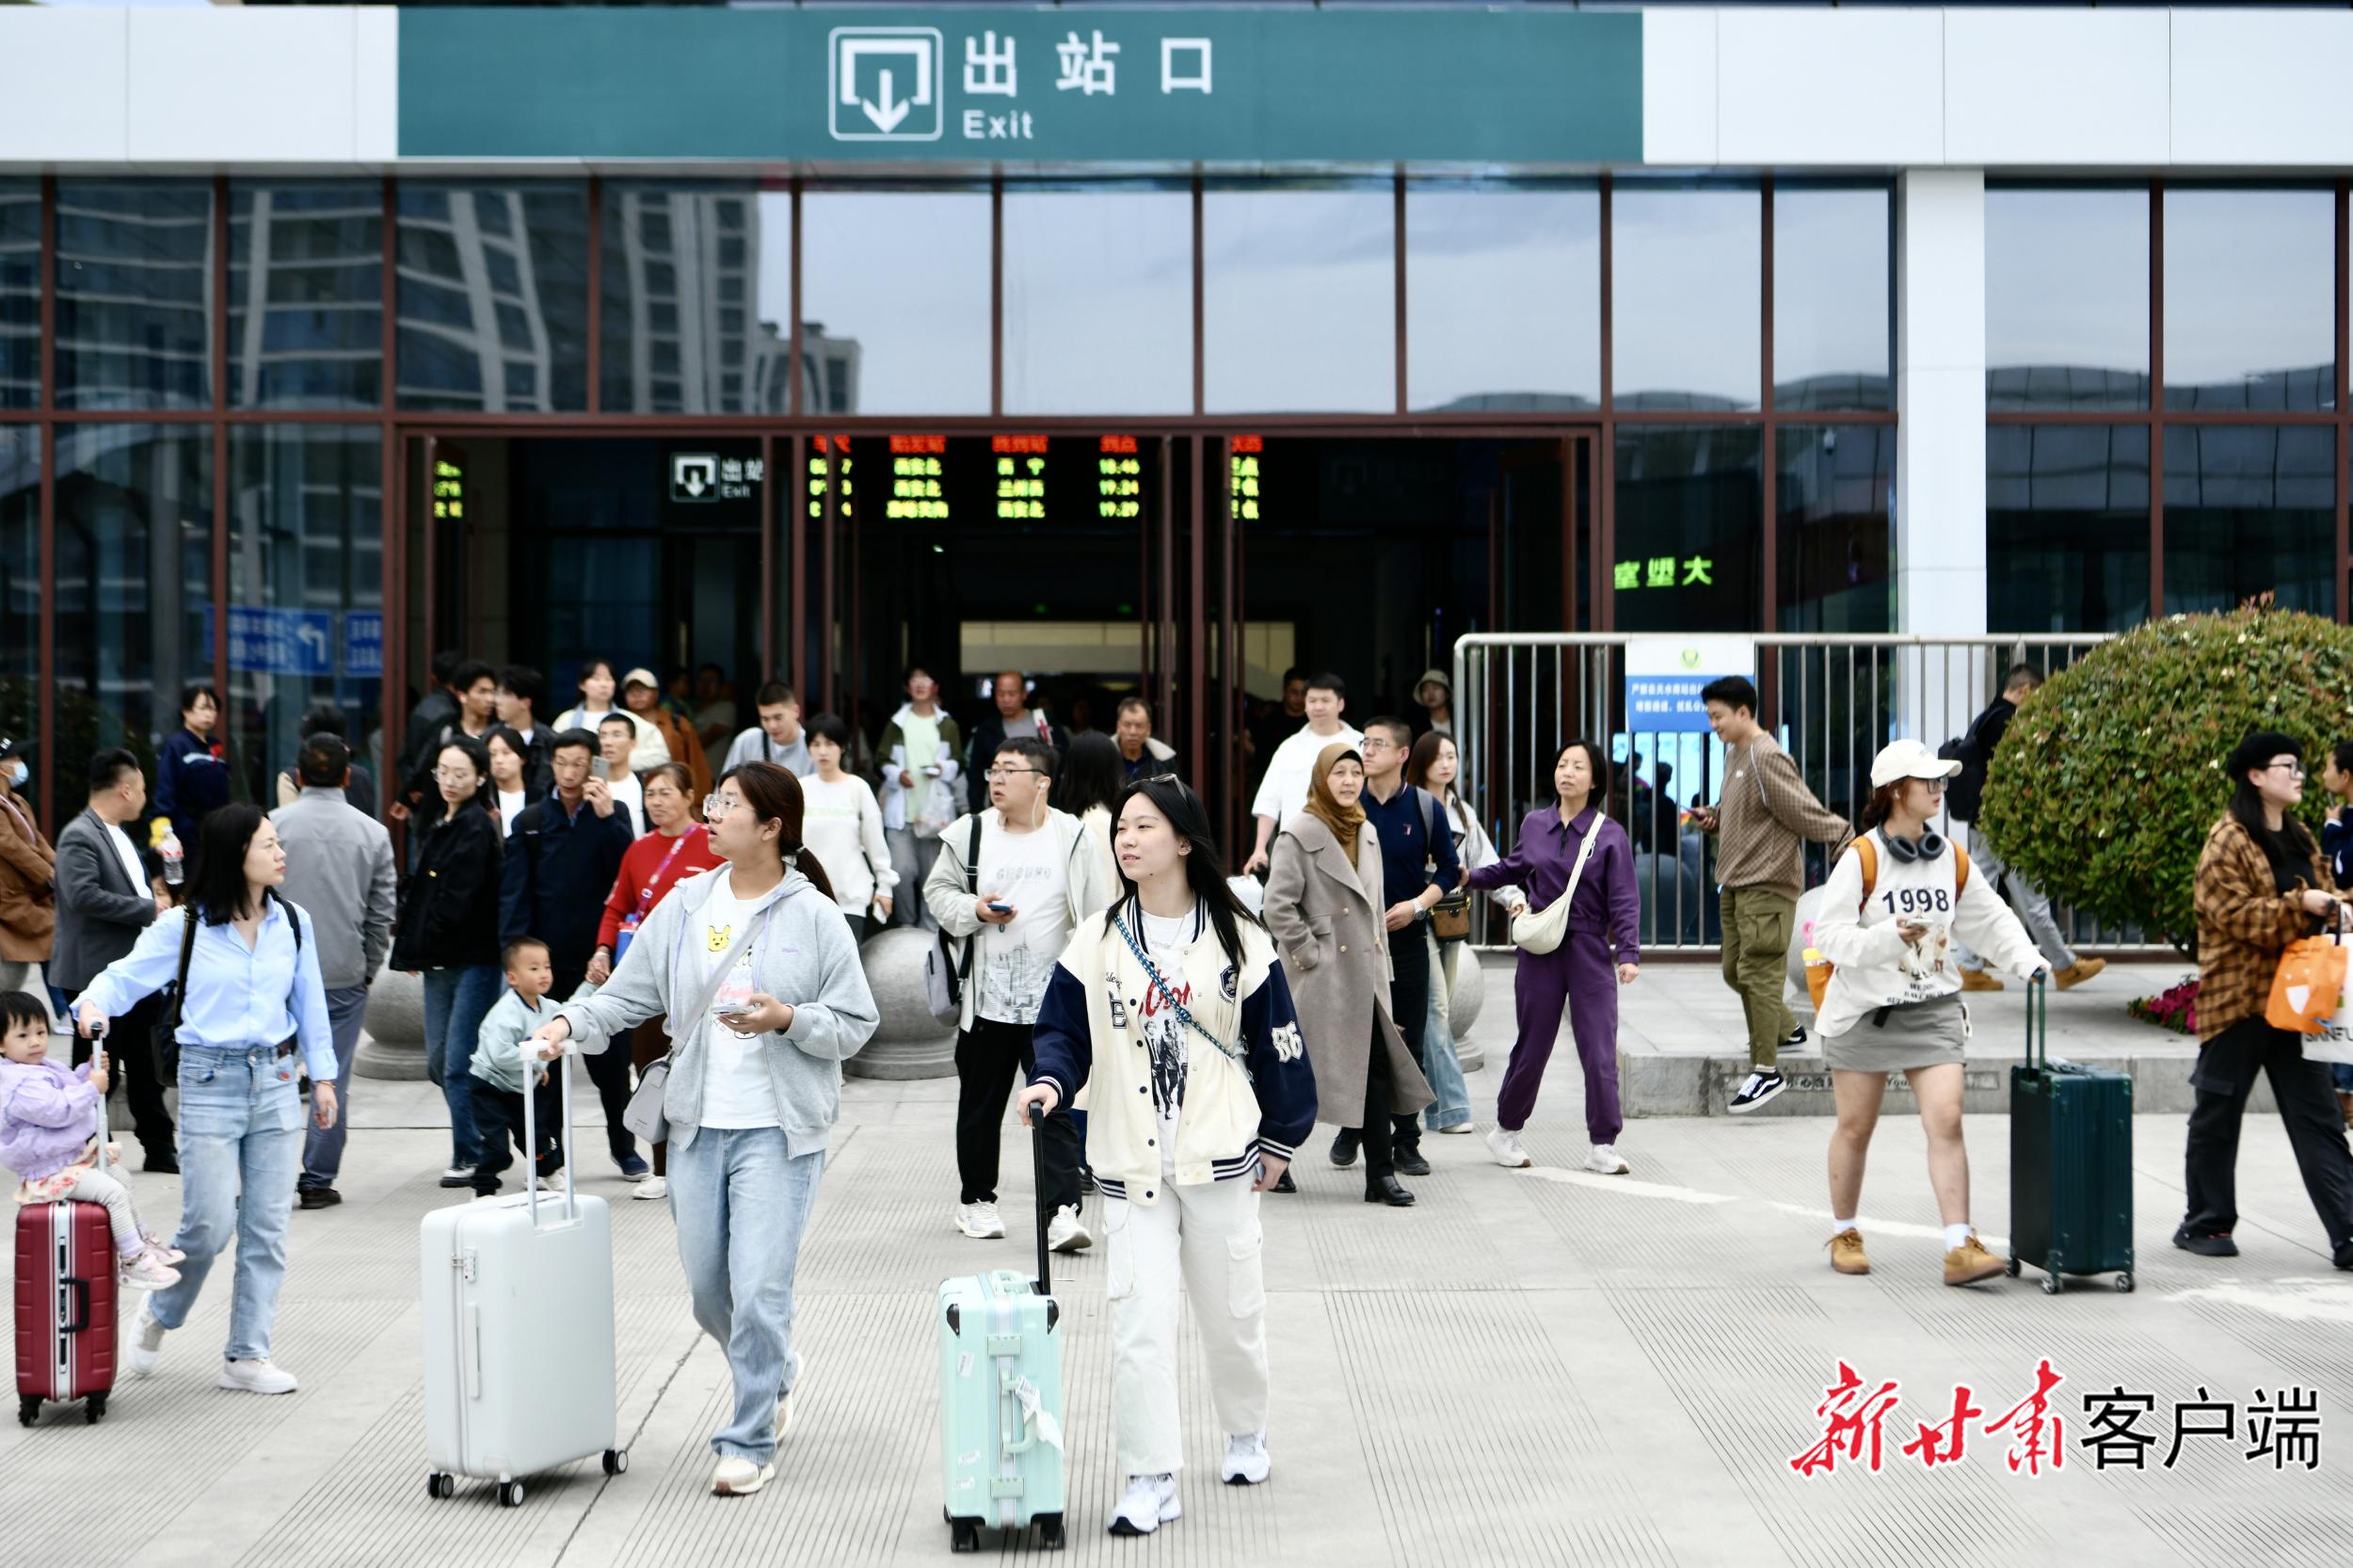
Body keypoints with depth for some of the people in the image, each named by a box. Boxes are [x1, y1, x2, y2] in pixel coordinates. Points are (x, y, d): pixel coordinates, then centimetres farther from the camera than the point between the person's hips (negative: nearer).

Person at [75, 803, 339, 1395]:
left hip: (276, 1080, 4)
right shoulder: (185, 927, -5)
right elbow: (125, 976, -5)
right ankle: (159, 1315, 24)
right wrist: (94, 1004, -27)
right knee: (209, 1226, -6)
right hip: (210, 1084, -4)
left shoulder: (292, 923, 6)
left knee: (267, 1227, 3)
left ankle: (246, 1355, 11)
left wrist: (322, 1076, 13)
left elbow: (309, 1003, 13)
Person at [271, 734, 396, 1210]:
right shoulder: (372, 833, 2)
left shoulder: (274, 825, -2)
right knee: (333, 1078, 5)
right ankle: (318, 1180, 6)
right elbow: (382, 913, 4)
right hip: (345, 974, 1)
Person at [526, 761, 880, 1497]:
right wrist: (569, 1022, -11)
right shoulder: (684, 907, 7)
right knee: (707, 1289, 12)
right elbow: (628, 995, 6)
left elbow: (856, 1023, -3)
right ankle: (774, 1374, 41)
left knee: (760, 1288, -10)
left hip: (778, 1130, -5)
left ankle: (749, 1442, 4)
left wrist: (788, 1019, -18)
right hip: (698, 1125, 5)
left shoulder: (814, 917, -4)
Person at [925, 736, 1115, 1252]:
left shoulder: (1074, 839, -2)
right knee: (980, 1105, 13)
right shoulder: (968, 833, 3)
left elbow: (1098, 918, 1)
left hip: (1053, 1000, -2)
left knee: (1057, 1104, -8)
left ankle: (1063, 1210, -10)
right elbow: (938, 890, 10)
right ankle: (976, 1199, 29)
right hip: (985, 998, 3)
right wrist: (974, 911, -10)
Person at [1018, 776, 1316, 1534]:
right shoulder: (1096, 940, 3)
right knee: (1139, 1318, -8)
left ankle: (1246, 1432, 37)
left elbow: (1276, 1044, 6)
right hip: (1132, 1160, 1)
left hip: (1220, 1155, 0)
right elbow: (1065, 1029, 5)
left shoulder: (1239, 938, 0)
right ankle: (1150, 1480, -3)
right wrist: (1049, 1081, -16)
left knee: (1232, 1308, 12)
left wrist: (1279, 1142, 8)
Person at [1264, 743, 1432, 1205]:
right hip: (1321, 976, -6)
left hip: (1365, 972, 6)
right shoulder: (1299, 834, -9)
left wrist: (1382, 958, 16)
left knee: (1377, 1067, 0)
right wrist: (1310, 954, -13)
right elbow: (1278, 906, -14)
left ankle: (1381, 1174, 0)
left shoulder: (1367, 833, 14)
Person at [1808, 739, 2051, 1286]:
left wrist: (2028, 961, 2)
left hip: (1932, 1010, 3)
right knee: (1855, 1125, 8)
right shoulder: (1861, 858, -11)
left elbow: (1991, 918, 16)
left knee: (1946, 1121, -9)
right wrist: (1890, 935, -27)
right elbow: (1830, 934, -14)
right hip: (1864, 1009, -3)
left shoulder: (1950, 860, 6)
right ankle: (1844, 1234, 27)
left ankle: (1959, 1248, -9)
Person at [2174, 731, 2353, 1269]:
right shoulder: (2228, 842, -10)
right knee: (2217, 1116, 6)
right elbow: (2233, 914, -18)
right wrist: (2300, 906, -22)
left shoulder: (2300, 839, 15)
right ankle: (2205, 1223, 19)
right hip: (2238, 998, -7)